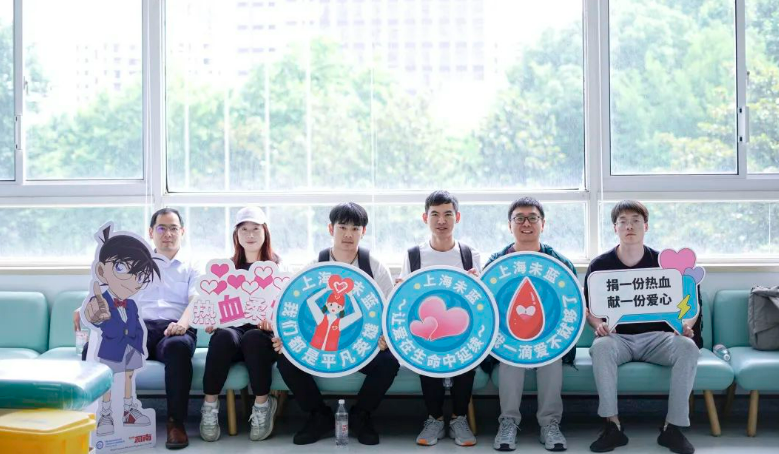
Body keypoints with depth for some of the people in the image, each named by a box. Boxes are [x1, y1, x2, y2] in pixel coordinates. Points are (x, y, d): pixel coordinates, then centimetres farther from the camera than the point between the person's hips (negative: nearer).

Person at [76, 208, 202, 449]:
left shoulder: (191, 267, 21)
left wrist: (183, 323, -20)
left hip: (174, 328, -2)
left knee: (178, 347, -42)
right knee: (93, 348, -30)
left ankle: (176, 421, -32)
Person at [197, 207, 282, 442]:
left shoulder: (277, 266, 12)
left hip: (263, 332, -2)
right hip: (233, 327, 2)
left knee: (253, 338, -38)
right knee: (223, 336, -35)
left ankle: (262, 406, -24)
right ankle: (210, 406, -26)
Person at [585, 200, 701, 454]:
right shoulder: (600, 265, 3)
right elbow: (588, 307, 8)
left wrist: (685, 324, -15)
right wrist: (598, 325, -14)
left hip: (656, 337, 1)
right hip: (618, 337, -1)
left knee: (688, 347, -30)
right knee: (600, 346, -36)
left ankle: (673, 427, -22)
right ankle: (613, 426, -28)